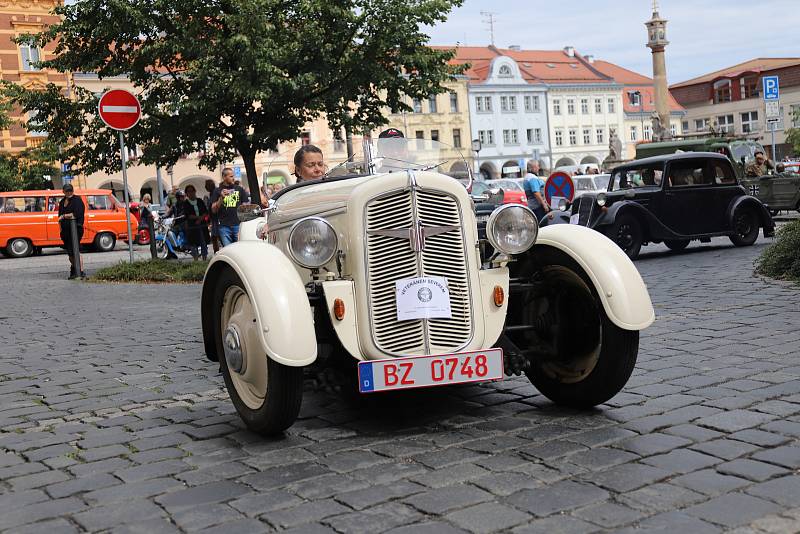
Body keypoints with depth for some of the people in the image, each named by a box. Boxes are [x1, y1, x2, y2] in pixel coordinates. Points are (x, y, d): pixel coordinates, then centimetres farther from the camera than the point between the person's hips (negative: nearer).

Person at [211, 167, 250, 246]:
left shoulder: (239, 189, 12)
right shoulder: (217, 191, 8)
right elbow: (213, 210, 3)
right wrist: (221, 198, -12)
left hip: (238, 224, 1)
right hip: (224, 226, -1)